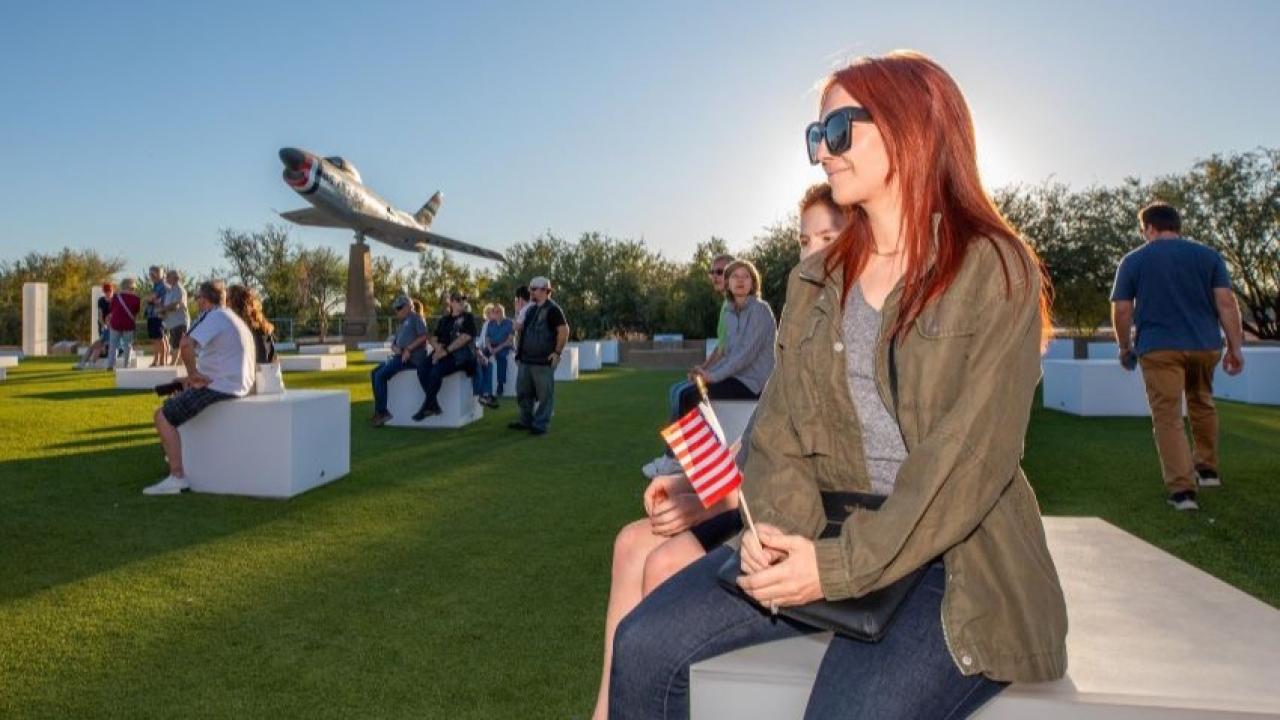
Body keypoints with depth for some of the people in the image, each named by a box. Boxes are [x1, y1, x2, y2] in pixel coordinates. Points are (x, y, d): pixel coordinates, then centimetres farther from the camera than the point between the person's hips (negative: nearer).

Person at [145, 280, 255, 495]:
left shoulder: (212, 316, -11)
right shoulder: (232, 318, 20)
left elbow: (186, 345, -29)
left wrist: (193, 374, -16)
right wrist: (196, 376, 14)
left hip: (220, 387, -10)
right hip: (237, 386, 10)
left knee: (163, 416, -8)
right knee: (173, 401, 29)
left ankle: (177, 477, -14)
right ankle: (178, 454, 39)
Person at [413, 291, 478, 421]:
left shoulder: (468, 318, 3)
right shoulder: (443, 320, 20)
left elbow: (465, 337, -10)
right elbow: (436, 338, 19)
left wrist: (446, 350, -16)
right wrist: (438, 349, -5)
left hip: (459, 354, -6)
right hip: (442, 353, 6)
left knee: (436, 370, -30)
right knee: (422, 368, -20)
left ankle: (427, 406, -17)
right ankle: (434, 405, -17)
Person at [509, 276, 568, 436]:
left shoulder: (552, 309, -10)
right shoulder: (530, 309, 15)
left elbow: (564, 330, -16)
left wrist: (557, 352, -18)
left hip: (543, 361, -9)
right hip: (526, 359, 9)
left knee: (544, 394, 0)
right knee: (523, 392, 15)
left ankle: (541, 424, 7)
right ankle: (526, 421, 27)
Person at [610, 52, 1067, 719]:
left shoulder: (996, 272, -6)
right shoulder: (816, 282, 10)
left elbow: (971, 456, -14)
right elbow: (781, 426, 5)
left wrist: (842, 565, -20)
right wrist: (776, 524, -14)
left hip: (958, 558, -4)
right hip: (828, 534, 5)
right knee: (644, 647, -11)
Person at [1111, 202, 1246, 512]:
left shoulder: (1133, 261, 1)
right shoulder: (1208, 255, 7)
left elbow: (1121, 311, -1)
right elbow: (1226, 303, 0)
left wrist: (1125, 347, 12)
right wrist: (1235, 347, 2)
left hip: (1158, 347, -4)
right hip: (1205, 345, 4)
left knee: (1168, 416, -3)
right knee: (1202, 404, 25)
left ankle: (1182, 489, -9)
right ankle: (1207, 470, 35)